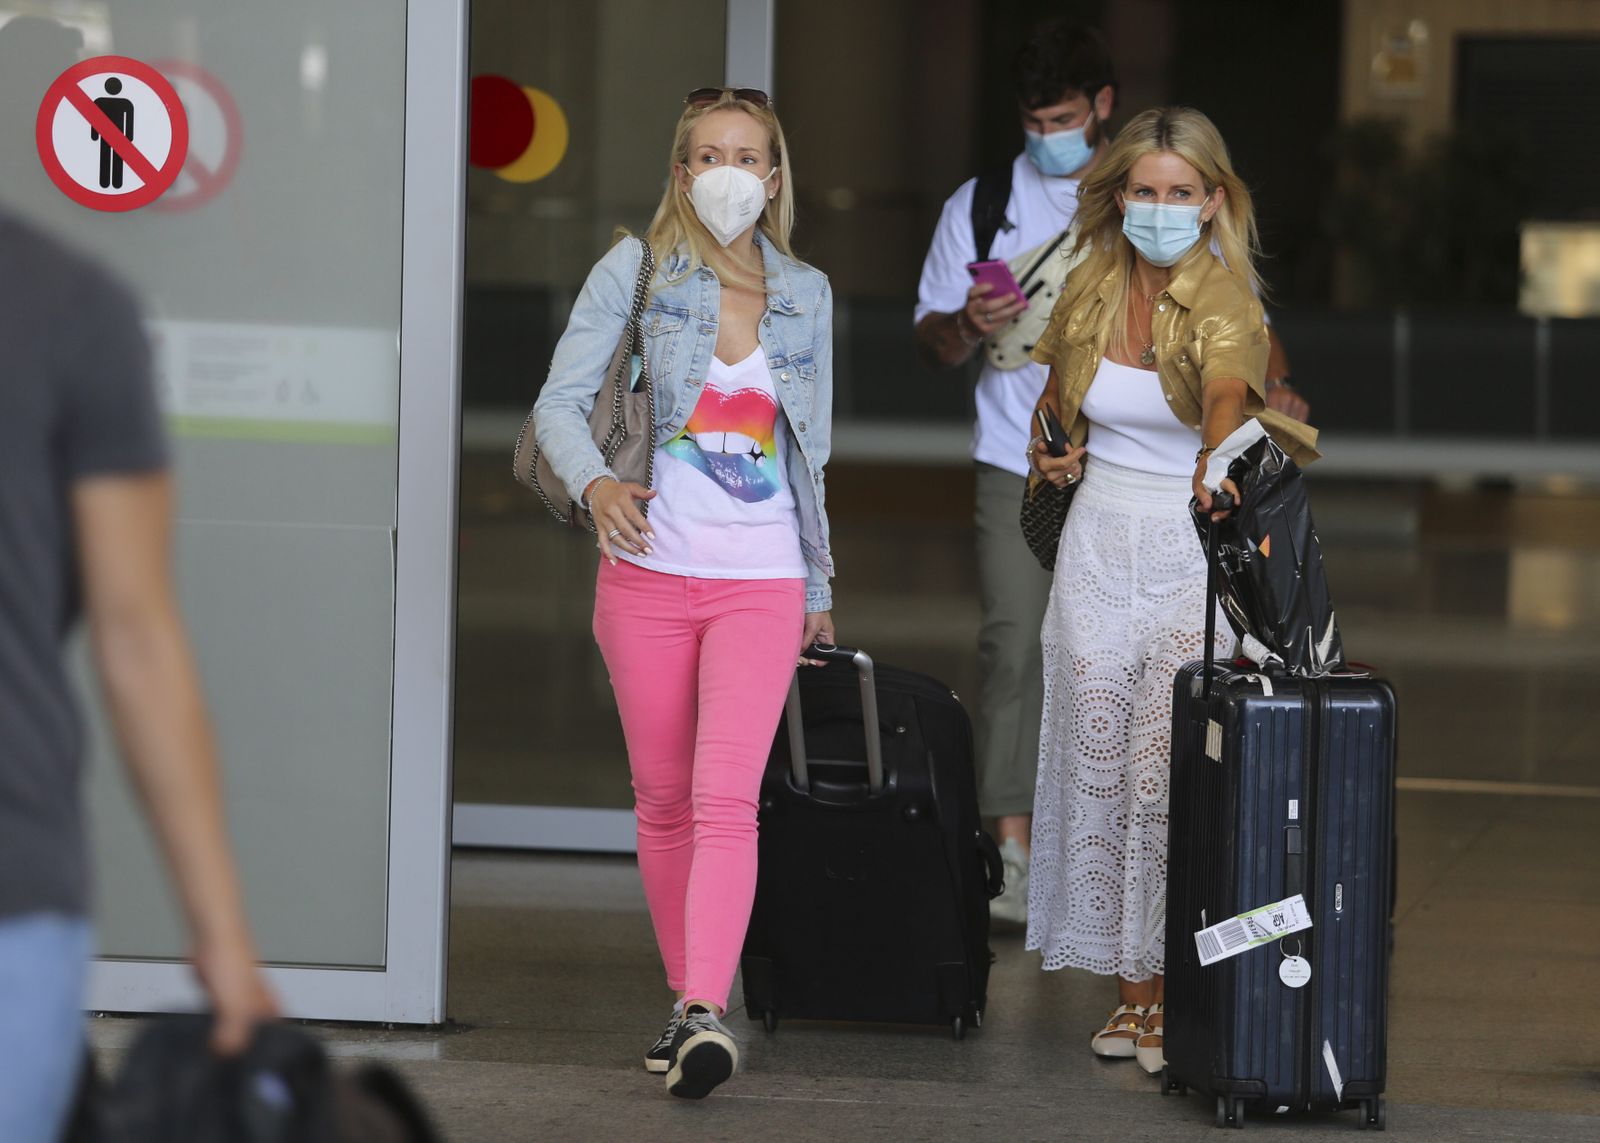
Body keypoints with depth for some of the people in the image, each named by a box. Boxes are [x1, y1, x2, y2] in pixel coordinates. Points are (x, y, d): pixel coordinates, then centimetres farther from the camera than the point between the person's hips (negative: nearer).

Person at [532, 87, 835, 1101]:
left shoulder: (806, 294, 10)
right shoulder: (634, 272, 1)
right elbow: (562, 400, -5)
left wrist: (820, 585, 22)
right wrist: (596, 482, -26)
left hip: (762, 580, 0)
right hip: (649, 569, 0)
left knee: (726, 796, -14)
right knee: (665, 797, 6)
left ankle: (707, 1014, -25)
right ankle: (689, 998, 19)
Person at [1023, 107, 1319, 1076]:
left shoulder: (1225, 300, -12)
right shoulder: (1092, 287, 5)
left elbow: (1228, 392, -35)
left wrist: (1215, 462, -55)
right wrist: (1050, 450, 4)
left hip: (1194, 552, -5)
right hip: (1100, 545, 5)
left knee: (1174, 769, -9)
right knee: (1100, 764, 4)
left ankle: (1179, 993, 1)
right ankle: (1130, 988, 12)